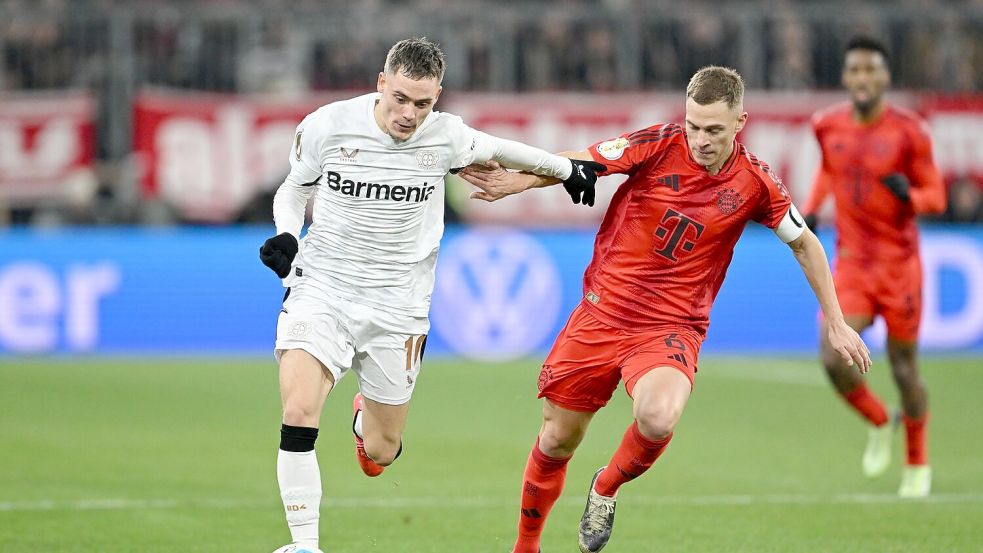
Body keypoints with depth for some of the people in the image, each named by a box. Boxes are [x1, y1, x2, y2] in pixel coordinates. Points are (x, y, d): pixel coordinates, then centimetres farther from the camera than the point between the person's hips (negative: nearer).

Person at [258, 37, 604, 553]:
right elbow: (294, 188, 8)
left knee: (381, 452, 8)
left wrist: (567, 168, 27)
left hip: (397, 307, 2)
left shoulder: (445, 137, -7)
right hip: (321, 288, -2)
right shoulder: (327, 126, -10)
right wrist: (286, 235, -11)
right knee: (298, 416, -24)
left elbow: (495, 148, 16)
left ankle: (367, 415, 46)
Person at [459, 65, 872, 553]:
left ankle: (606, 487, 1)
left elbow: (804, 243, 9)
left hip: (670, 327, -1)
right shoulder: (659, 145, -9)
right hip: (601, 312, 1)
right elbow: (578, 164, -7)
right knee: (557, 442, 8)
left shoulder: (755, 183, -6)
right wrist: (518, 180, -25)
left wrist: (836, 322, 11)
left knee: (658, 419, -31)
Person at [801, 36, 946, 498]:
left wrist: (909, 195, -27)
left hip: (899, 264, -2)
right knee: (833, 360, -15)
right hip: (851, 264, 2)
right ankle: (878, 423, 17)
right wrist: (811, 208, 8)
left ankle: (918, 464, 28)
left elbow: (936, 195, -5)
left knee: (904, 367, 6)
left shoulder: (909, 132, -11)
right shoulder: (828, 126, -1)